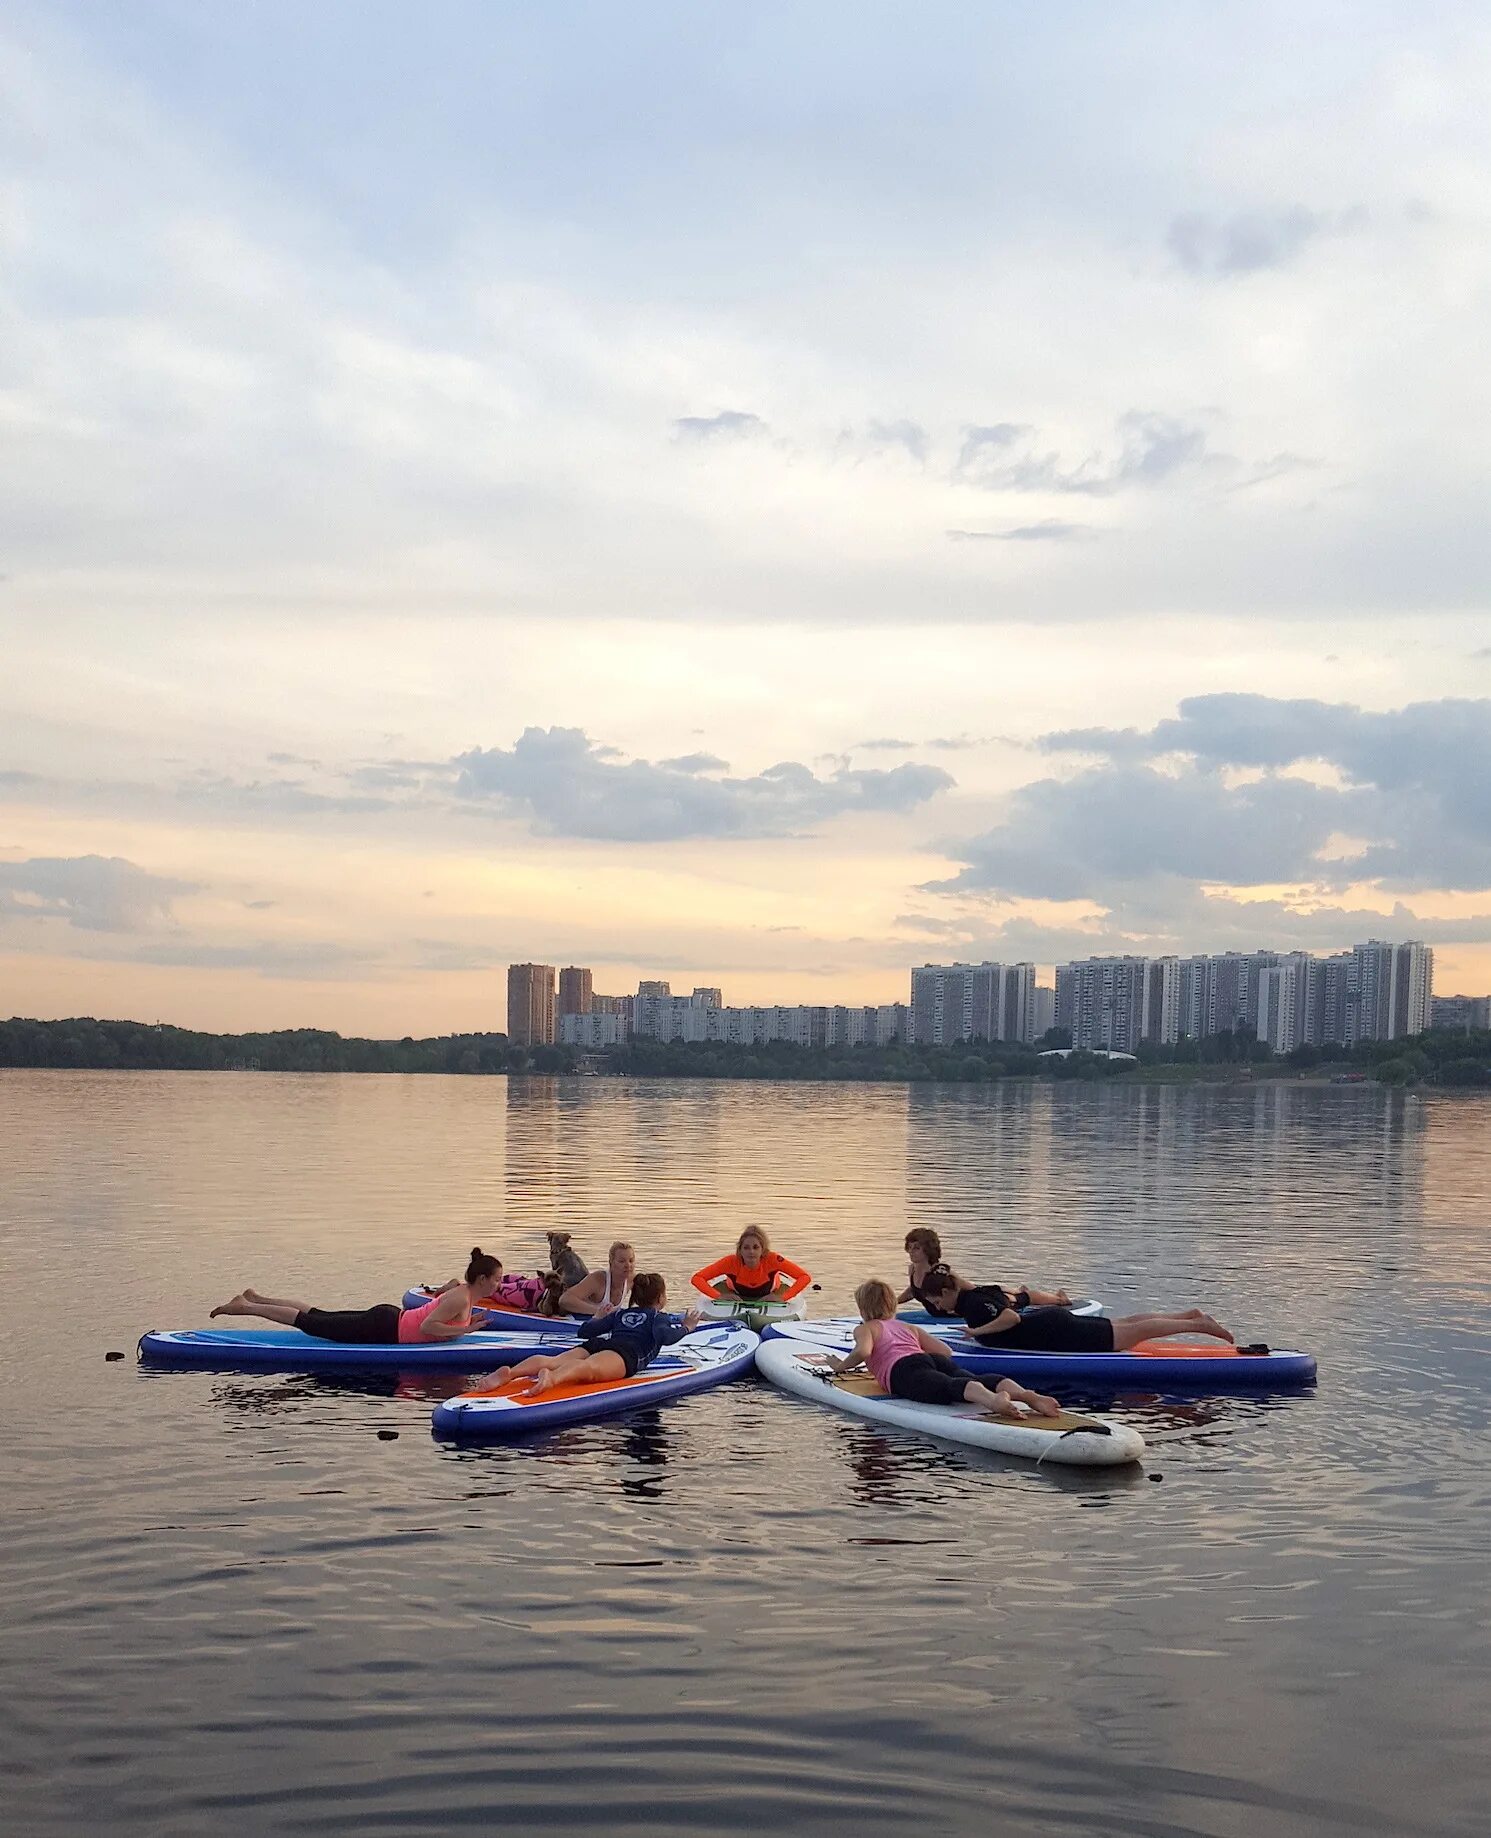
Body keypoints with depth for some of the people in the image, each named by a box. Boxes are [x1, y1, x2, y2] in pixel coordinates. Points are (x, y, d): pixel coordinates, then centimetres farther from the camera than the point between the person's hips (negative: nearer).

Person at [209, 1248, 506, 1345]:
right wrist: (464, 1330, -26)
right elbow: (428, 1326, -30)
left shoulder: (462, 1289, 7)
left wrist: (458, 1326, 22)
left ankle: (255, 1299, 23)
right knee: (311, 1323, -3)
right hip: (383, 1330, -8)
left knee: (320, 1317, 17)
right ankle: (245, 1307, 2)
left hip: (388, 1317, 8)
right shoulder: (462, 1300, -22)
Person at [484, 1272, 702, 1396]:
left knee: (553, 1360, -22)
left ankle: (510, 1372, -51)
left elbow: (582, 1332, 36)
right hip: (625, 1354, -5)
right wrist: (685, 1328, 20)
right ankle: (552, 1378, -71)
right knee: (589, 1368, -38)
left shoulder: (620, 1313, 40)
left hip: (595, 1345, 5)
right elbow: (665, 1337, 2)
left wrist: (597, 1318, 57)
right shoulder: (659, 1317, 26)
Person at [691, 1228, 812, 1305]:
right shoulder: (731, 1262, -34)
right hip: (737, 1296, 0)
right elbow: (696, 1278, -34)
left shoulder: (772, 1260, -35)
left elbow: (805, 1277, -33)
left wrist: (783, 1297, -42)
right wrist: (719, 1296, -45)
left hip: (768, 1296, 0)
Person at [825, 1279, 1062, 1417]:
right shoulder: (909, 1327, 40)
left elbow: (862, 1351, 0)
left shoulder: (865, 1328, 24)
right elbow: (945, 1351, 33)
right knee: (977, 1382, -20)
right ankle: (1027, 1394, -51)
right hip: (938, 1361, 6)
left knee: (948, 1387, -34)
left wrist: (842, 1366, 17)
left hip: (904, 1369, -5)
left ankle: (993, 1399, -67)